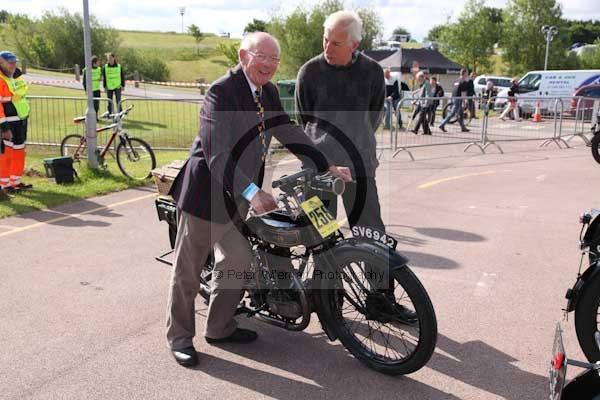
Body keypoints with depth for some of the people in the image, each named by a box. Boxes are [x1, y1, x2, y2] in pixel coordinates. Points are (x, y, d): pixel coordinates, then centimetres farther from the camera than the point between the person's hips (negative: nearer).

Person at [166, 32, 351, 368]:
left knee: (238, 262, 15)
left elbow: (289, 133, 10)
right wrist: (251, 192, -40)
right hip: (206, 192, -8)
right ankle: (180, 335, 24)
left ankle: (219, 328, 33)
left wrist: (328, 167, 4)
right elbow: (216, 152, -31)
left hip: (236, 198, 8)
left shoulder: (269, 93, 4)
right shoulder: (222, 91, -22)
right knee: (189, 270, 7)